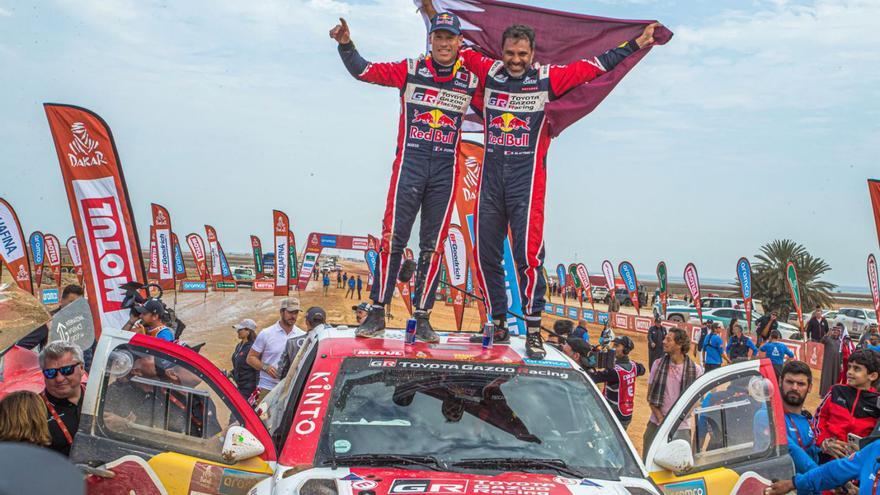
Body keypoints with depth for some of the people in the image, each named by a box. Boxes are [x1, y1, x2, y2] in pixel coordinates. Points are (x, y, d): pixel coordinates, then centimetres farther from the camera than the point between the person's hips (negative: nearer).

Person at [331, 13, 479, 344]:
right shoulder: (411, 70, 3)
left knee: (433, 246, 3)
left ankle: (423, 318, 9)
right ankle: (377, 313, 0)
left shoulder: (471, 82, 7)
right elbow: (363, 70, 0)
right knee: (393, 238, -7)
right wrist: (345, 44, -12)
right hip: (409, 163, -1)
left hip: (445, 170, 2)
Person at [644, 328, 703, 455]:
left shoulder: (695, 370, -5)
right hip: (656, 425, 1)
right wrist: (661, 419, -7)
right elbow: (650, 396, 3)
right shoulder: (658, 364, 0)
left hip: (681, 428, -1)